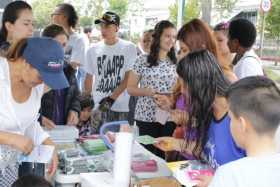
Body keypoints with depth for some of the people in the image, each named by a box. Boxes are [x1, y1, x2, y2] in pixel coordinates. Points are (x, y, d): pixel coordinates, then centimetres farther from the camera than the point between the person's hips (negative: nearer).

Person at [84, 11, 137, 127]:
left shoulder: (129, 48, -1)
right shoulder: (93, 50, 7)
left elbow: (128, 78, -4)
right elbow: (89, 78, 13)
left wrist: (111, 99, -12)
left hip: (122, 108, -2)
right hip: (98, 108, 2)